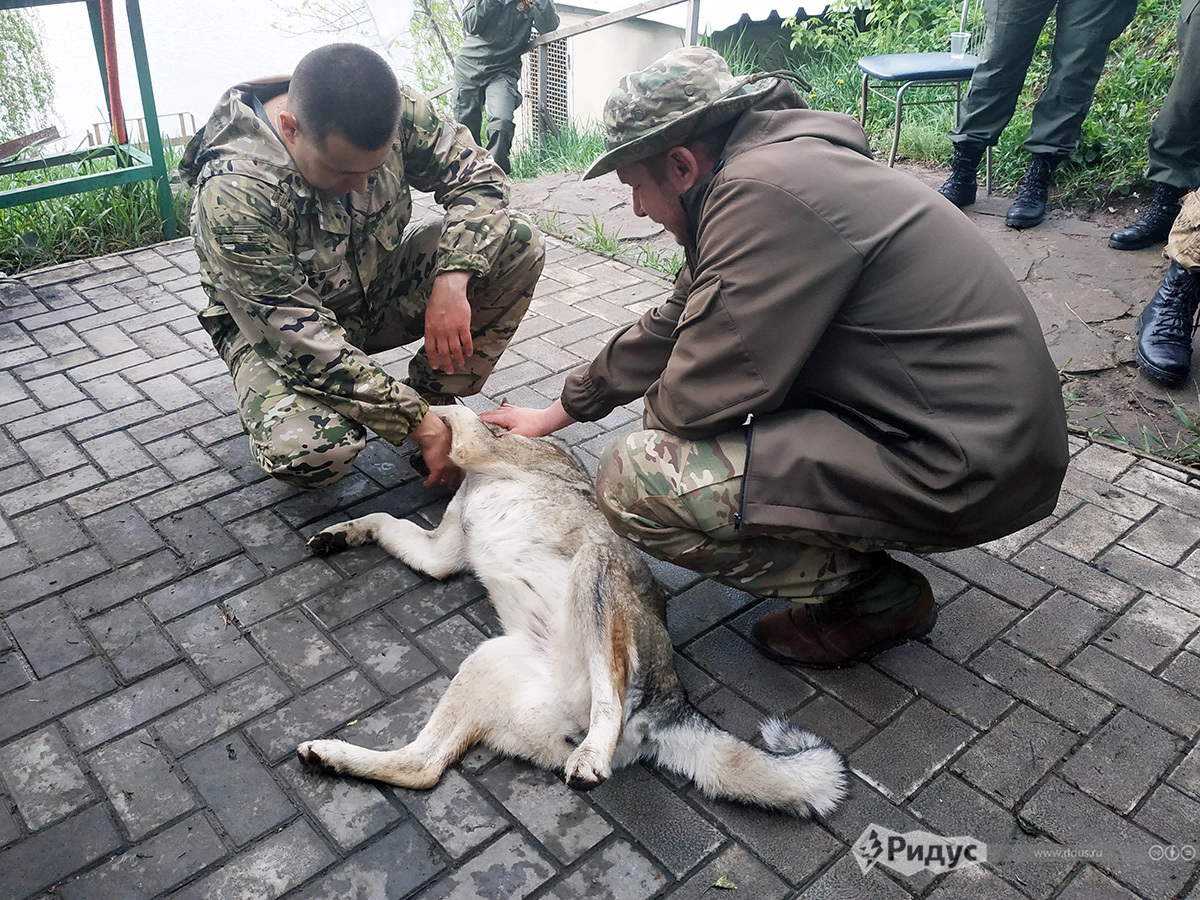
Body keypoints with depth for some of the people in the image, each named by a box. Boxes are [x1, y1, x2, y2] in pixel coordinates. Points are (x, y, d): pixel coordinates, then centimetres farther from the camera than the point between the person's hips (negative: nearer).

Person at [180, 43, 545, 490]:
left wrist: (452, 281, -30)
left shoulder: (393, 107, -21)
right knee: (308, 452, -36)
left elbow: (477, 175, -11)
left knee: (517, 240, -16)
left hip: (381, 286, 5)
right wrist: (418, 424, -31)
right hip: (276, 325, -5)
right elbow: (299, 339, -32)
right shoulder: (231, 194, -34)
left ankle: (435, 395, -3)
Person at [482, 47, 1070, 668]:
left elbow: (693, 402, -21)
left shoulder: (763, 192, -22)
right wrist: (557, 413, 25)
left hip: (966, 470, -10)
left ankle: (877, 595, 0)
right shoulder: (763, 160, 10)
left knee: (633, 480, -16)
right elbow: (668, 329, 19)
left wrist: (660, 404, 4)